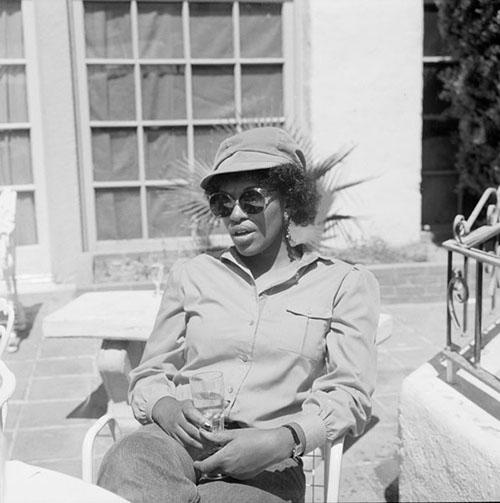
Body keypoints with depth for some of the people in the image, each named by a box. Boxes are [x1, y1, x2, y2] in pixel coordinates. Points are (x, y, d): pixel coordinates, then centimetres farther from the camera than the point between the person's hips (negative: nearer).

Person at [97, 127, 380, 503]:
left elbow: (349, 396, 2)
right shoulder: (191, 275, 19)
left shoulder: (345, 284, 11)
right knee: (124, 465, -34)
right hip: (177, 439, 3)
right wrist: (166, 409, -7)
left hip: (268, 463, -2)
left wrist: (283, 440, -17)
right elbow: (150, 373, 18)